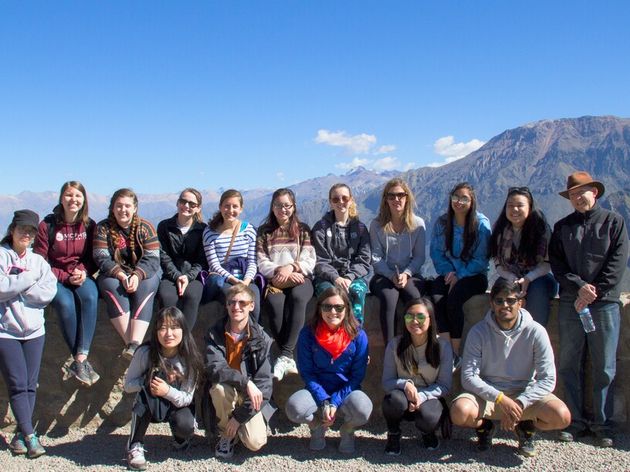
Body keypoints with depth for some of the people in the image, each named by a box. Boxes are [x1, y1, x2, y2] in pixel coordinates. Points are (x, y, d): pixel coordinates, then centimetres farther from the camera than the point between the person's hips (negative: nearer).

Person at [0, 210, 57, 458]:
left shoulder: (39, 260, 10)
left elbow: (49, 293, -4)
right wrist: (30, 278, -11)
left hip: (34, 330, 4)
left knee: (30, 385, 3)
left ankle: (20, 435, 13)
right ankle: (30, 435, 0)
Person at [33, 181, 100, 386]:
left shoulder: (90, 225, 5)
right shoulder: (47, 225, -3)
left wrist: (83, 272, -12)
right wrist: (66, 277, -14)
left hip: (82, 276, 2)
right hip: (55, 278, -2)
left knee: (90, 297, -32)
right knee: (65, 303, -34)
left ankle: (79, 359, -34)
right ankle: (82, 361, -25)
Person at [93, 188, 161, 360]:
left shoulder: (145, 227, -1)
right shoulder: (103, 228, 1)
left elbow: (152, 259, -10)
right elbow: (102, 259, -9)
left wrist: (137, 276, -28)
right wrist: (122, 276, -25)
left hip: (143, 275, 0)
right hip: (114, 275, 1)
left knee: (146, 286, -32)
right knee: (110, 284, -32)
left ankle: (135, 343, -46)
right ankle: (130, 344, -41)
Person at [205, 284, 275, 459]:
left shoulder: (261, 339, -10)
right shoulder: (215, 335, -8)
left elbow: (264, 382, -13)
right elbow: (214, 369, -22)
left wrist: (240, 415, -19)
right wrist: (245, 382, -36)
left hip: (251, 397, -1)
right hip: (226, 393, 1)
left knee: (255, 442, -23)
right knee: (220, 387, -34)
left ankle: (238, 424, 13)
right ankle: (227, 433, -6)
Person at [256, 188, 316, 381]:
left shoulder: (303, 230, 16)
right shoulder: (264, 231, 16)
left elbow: (310, 260, 5)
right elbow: (261, 263, 5)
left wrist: (291, 267, -14)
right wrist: (281, 272, -12)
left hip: (300, 278, 0)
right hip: (274, 281, 0)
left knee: (297, 298, -36)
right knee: (275, 303, -35)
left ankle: (284, 355, -39)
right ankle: (289, 358, -32)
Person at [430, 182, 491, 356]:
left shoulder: (481, 224, -5)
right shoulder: (442, 222, 5)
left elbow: (481, 259, -6)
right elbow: (436, 252, 5)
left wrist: (459, 276, -15)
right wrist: (448, 272, -11)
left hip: (473, 275, -3)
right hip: (449, 274, 3)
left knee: (453, 299, -32)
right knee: (437, 298, -29)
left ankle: (455, 352, -21)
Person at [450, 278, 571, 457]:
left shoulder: (536, 332, -10)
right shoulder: (478, 332, -10)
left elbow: (547, 379, -12)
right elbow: (468, 377, -14)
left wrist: (519, 403, -24)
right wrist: (500, 398, -27)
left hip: (525, 394, 1)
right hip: (488, 394, -1)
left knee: (562, 416, -27)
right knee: (460, 412, -31)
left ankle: (526, 427, 9)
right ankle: (484, 426, 7)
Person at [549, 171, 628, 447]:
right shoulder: (562, 227, 14)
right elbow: (556, 263, 5)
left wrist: (593, 293, -10)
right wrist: (580, 286, -11)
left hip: (604, 302, -2)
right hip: (570, 301, 3)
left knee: (604, 366, 2)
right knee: (569, 364, 3)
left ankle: (602, 423, 11)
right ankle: (576, 421, 12)